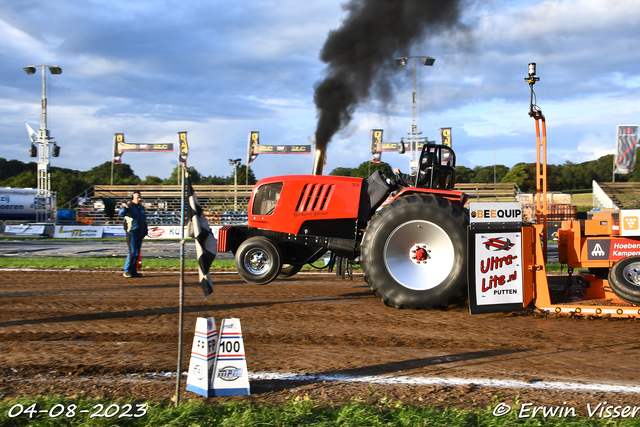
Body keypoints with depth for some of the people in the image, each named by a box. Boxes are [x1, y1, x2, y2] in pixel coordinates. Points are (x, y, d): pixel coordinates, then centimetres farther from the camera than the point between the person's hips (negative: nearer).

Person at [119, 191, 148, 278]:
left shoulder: (141, 207, 15)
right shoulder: (129, 207, -7)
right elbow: (121, 214, -26)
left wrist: (145, 230, 19)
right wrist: (125, 207, -45)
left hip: (140, 233, 7)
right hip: (132, 233, -7)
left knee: (137, 253, 8)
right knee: (132, 252, -9)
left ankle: (133, 271, 13)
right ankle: (127, 271, -2)